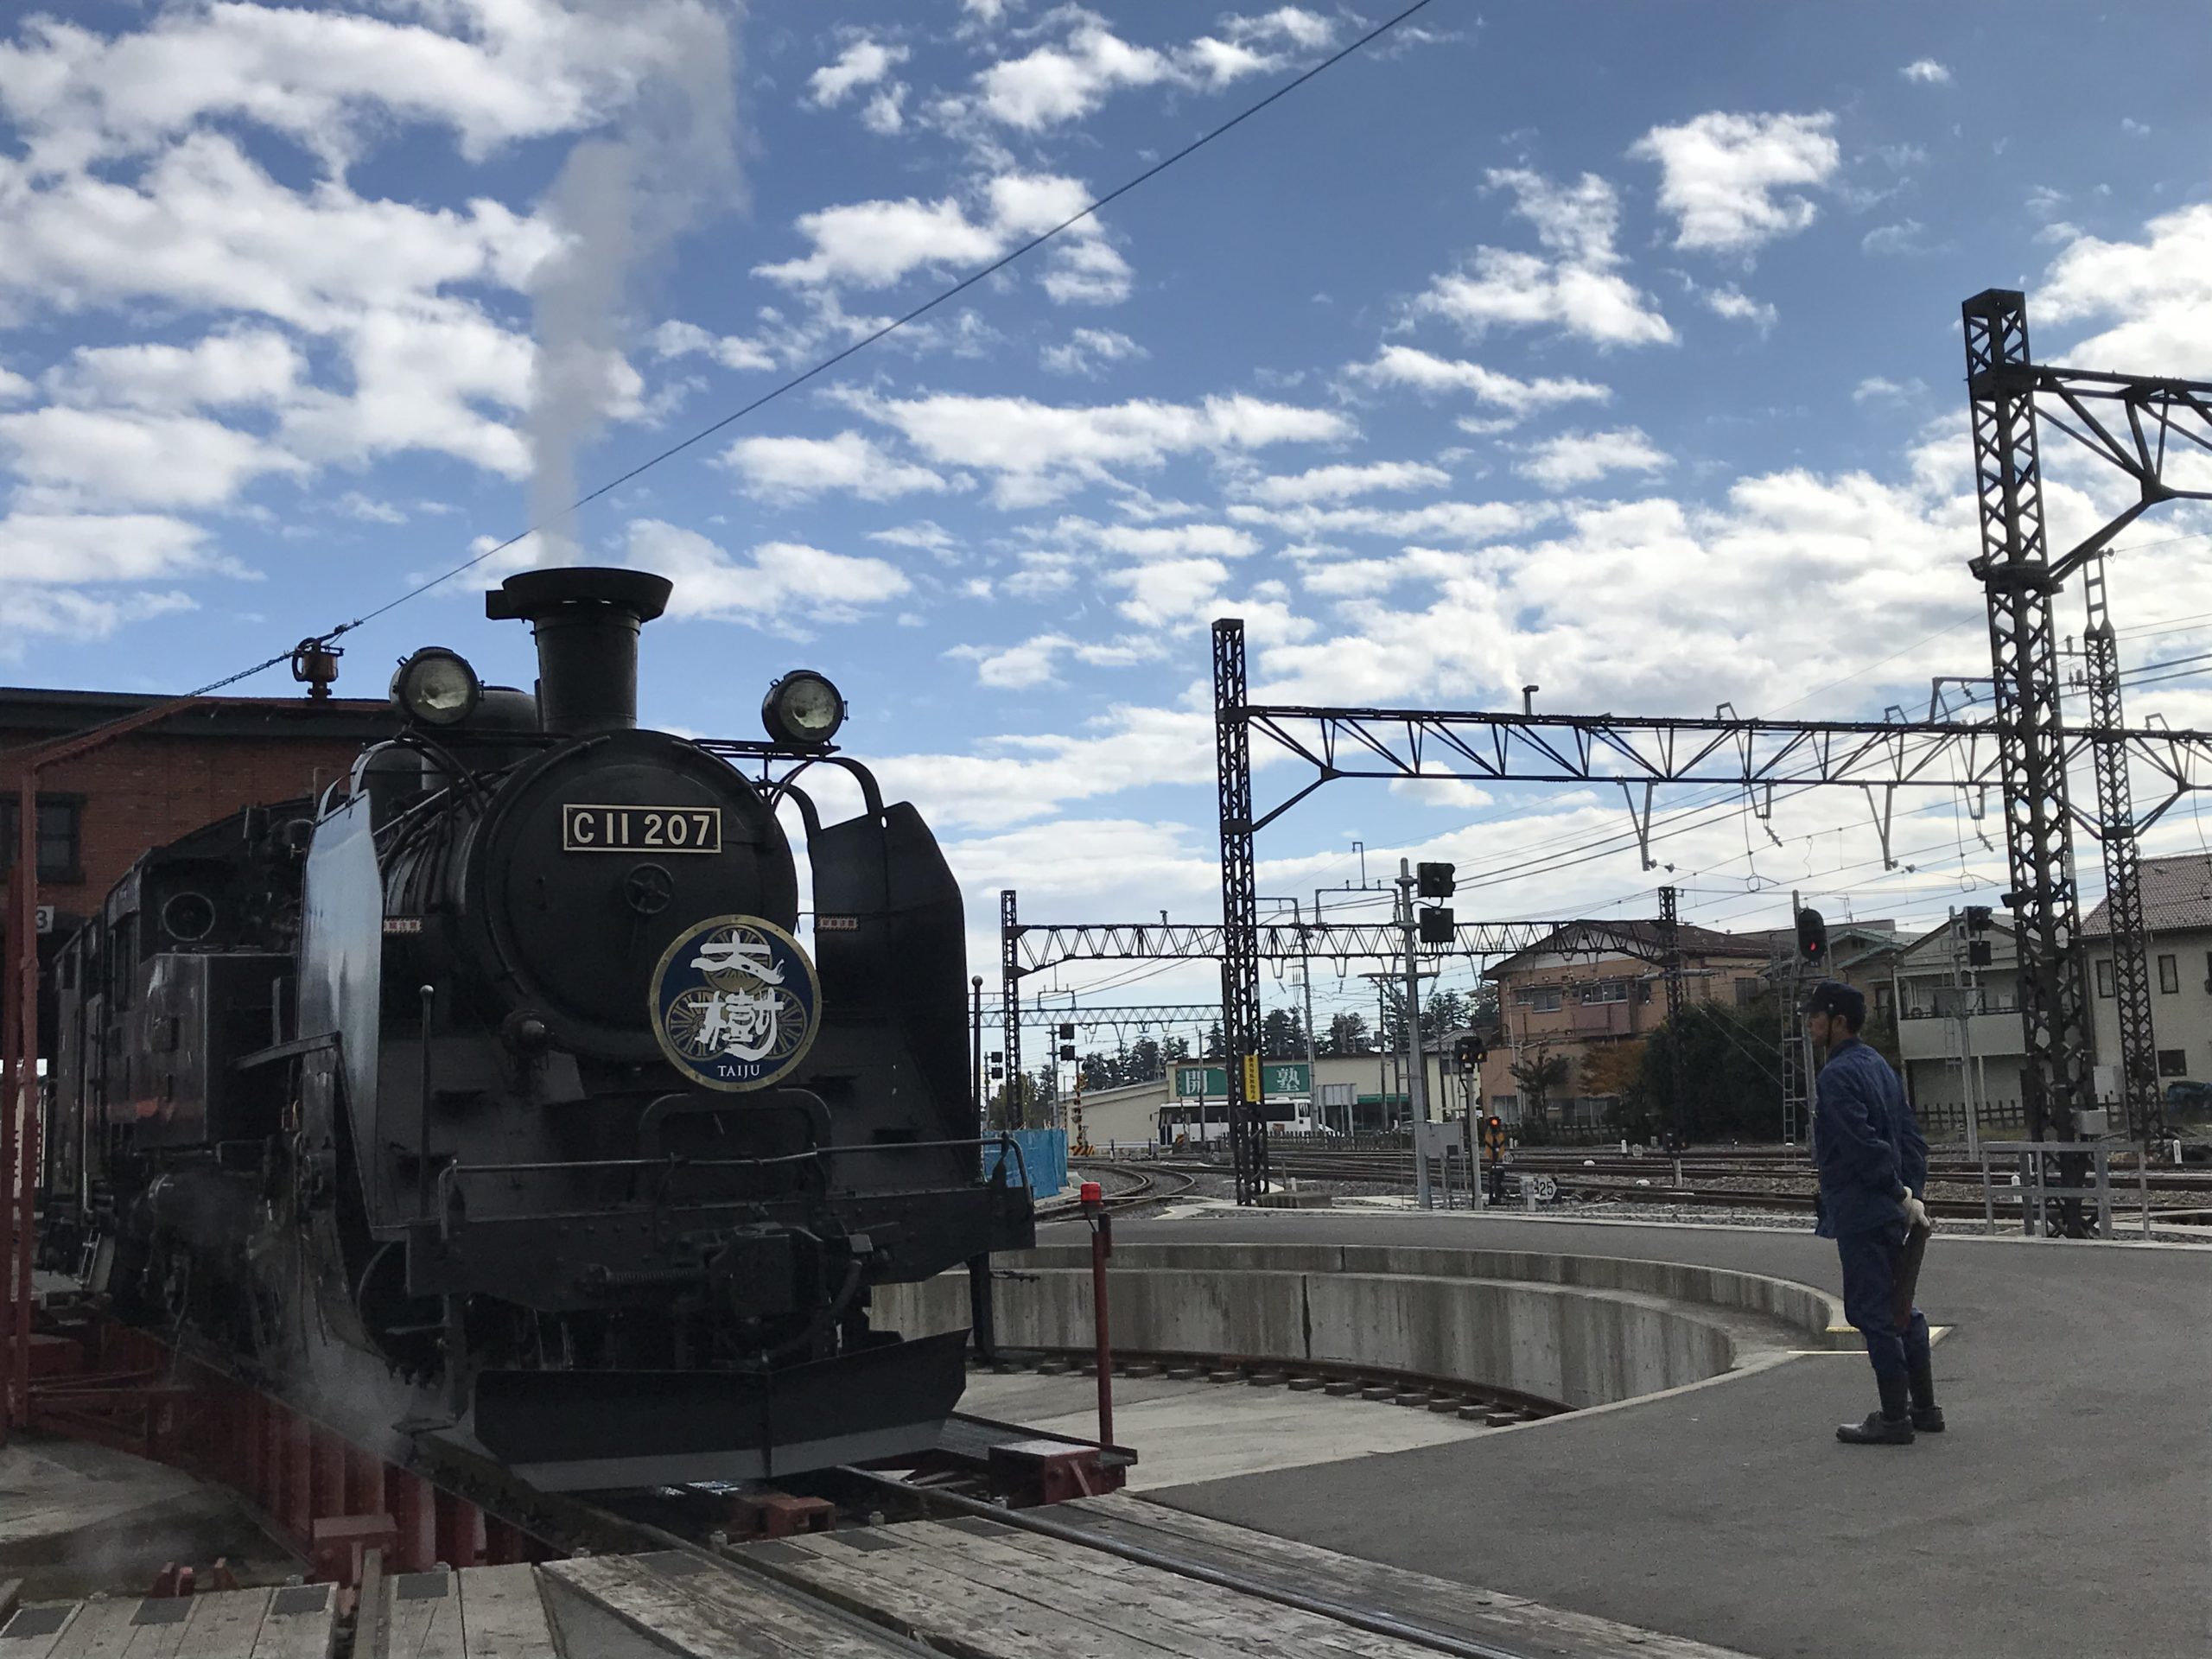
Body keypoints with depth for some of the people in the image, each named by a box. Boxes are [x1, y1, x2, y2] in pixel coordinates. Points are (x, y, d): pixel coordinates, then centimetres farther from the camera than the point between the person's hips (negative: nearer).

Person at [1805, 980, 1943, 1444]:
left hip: (1859, 1212, -10)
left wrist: (1902, 1196, -17)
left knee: (1873, 1312, -3)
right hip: (1891, 1211, 10)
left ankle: (1894, 1417, 1)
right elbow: (1911, 1136, 15)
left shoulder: (1838, 1075, -15)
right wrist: (1912, 1193, 10)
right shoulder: (1879, 1066, 14)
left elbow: (1863, 1144, -23)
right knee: (1901, 1309, 16)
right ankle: (1924, 1407, 23)